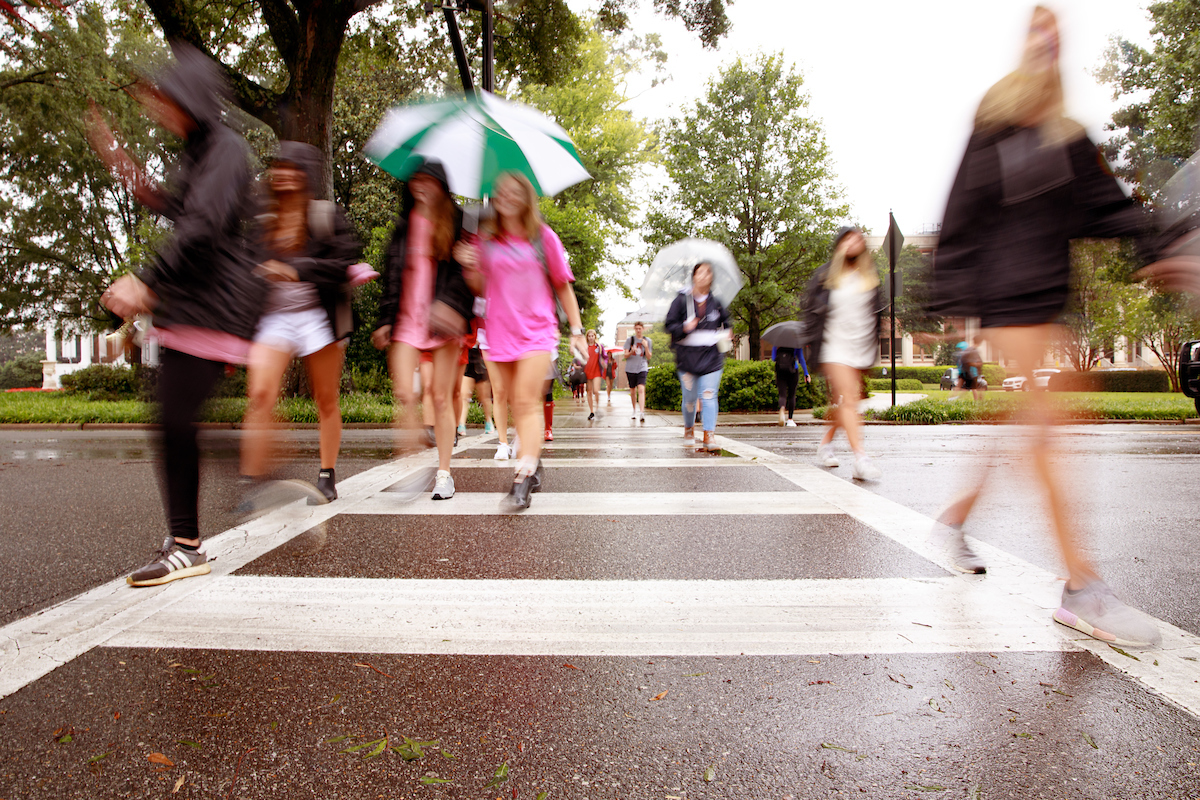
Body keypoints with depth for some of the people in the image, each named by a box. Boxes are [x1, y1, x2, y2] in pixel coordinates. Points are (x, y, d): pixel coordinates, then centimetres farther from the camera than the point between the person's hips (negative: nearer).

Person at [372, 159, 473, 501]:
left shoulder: (457, 222, 4)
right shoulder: (404, 224, 16)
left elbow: (466, 271, -6)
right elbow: (392, 272, 16)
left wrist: (449, 303, -23)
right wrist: (386, 318, 9)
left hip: (443, 320, -3)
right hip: (407, 318, 3)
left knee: (441, 397, 0)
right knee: (404, 393, -11)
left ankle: (444, 472, 11)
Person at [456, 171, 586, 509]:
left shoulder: (543, 237, 5)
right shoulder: (485, 241, 9)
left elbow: (563, 287, 9)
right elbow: (481, 290, 13)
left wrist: (577, 329, 6)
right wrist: (471, 268, -8)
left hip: (537, 332, -3)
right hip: (500, 334, 3)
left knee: (526, 403, -15)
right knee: (515, 405, 7)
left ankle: (522, 481, -18)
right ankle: (533, 467, 22)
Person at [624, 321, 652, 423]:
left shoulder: (647, 340, 7)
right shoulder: (629, 340, 6)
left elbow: (649, 357, 5)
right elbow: (625, 355, 2)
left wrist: (646, 347, -12)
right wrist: (631, 352, -19)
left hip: (642, 368, -1)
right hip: (630, 368, 2)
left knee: (641, 389, -18)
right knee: (632, 391, 9)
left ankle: (641, 412, -27)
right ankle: (635, 410, 28)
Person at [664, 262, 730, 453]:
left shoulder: (716, 302, 8)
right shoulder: (682, 300, 0)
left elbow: (725, 322, 24)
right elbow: (670, 324, 0)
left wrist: (725, 334, 7)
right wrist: (684, 328, -18)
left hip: (711, 356, 1)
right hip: (687, 356, -1)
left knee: (709, 396, -8)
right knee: (689, 397, 6)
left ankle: (709, 437, -8)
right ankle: (688, 430, 31)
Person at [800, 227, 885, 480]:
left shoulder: (871, 276, 10)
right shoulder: (825, 275, 0)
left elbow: (877, 312, 17)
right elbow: (811, 308, 5)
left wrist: (874, 346, 14)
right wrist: (810, 341, 0)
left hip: (862, 348, 4)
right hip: (834, 346, -4)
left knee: (842, 402, 10)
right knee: (848, 400, -14)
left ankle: (826, 441, 32)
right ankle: (861, 458, -19)